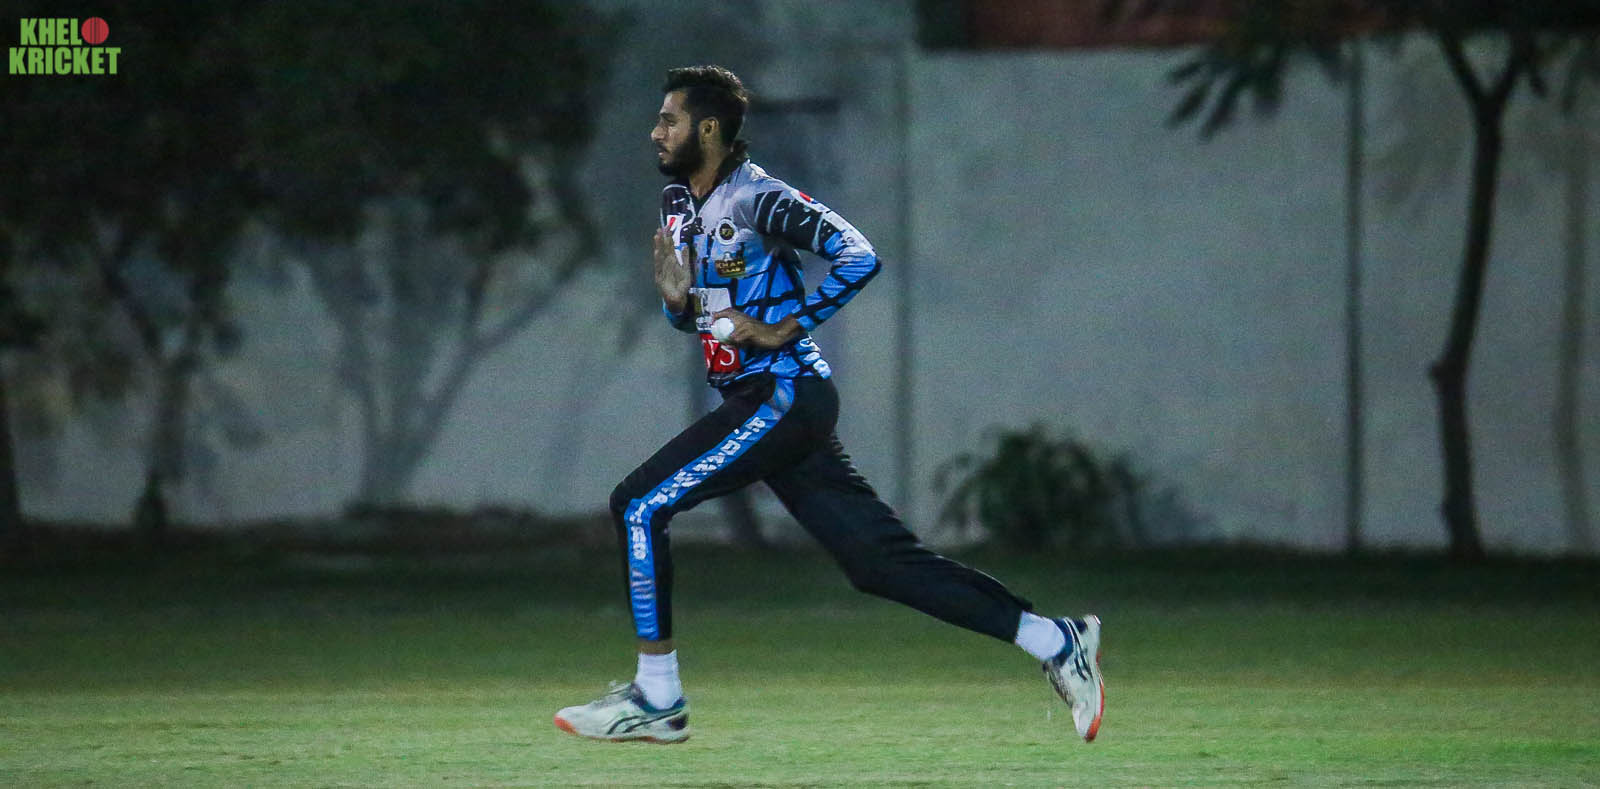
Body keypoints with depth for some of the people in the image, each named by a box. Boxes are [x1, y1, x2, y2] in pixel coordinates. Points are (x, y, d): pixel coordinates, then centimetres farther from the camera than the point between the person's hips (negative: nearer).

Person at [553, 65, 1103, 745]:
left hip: (783, 395, -9)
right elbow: (690, 316, 25)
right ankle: (1054, 642, 7)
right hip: (761, 402, 9)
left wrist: (782, 330, -17)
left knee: (639, 506, -12)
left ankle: (656, 699, -7)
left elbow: (858, 258, -19)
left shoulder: (756, 199, -12)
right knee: (881, 562, 5)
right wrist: (677, 298, 2)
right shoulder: (680, 203, 16)